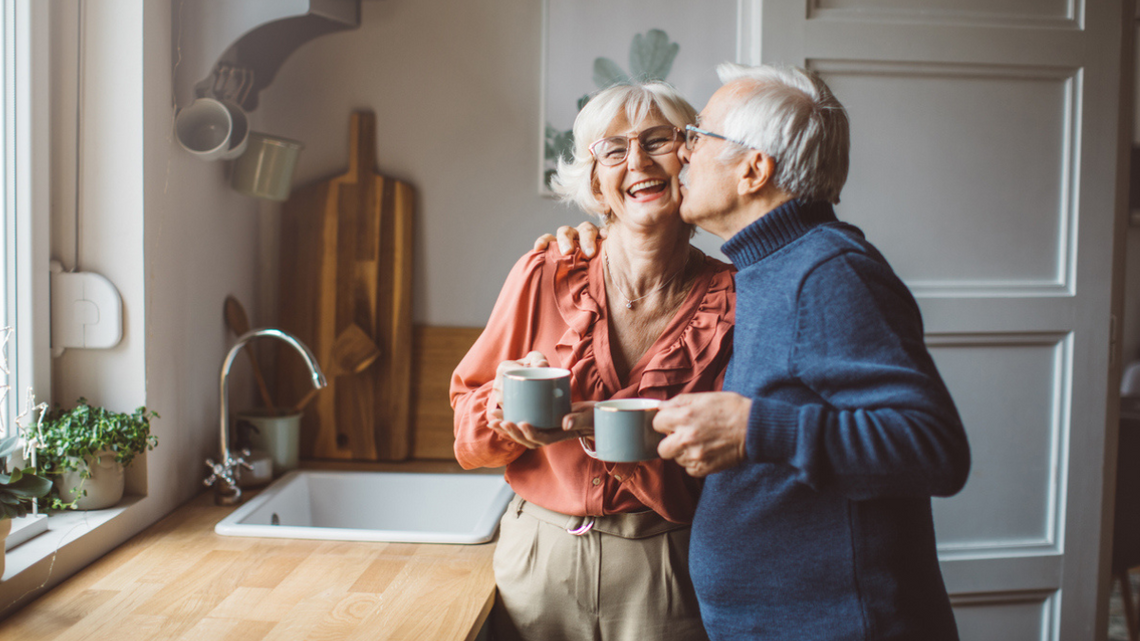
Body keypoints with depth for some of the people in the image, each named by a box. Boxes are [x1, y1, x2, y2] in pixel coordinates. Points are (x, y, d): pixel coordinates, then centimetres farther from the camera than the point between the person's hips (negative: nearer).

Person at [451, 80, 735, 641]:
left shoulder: (730, 301, -10)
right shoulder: (545, 276, -7)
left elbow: (709, 485, -11)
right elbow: (469, 440, 1)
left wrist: (601, 427, -26)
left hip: (661, 574, -1)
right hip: (537, 559, 2)